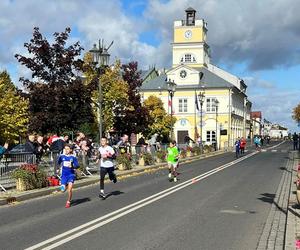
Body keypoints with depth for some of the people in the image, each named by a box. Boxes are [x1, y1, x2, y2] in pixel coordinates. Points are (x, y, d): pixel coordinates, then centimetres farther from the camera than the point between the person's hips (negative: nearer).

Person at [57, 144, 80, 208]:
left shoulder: (73, 157, -7)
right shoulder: (62, 156, 0)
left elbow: (77, 165, -10)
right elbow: (58, 163, 21)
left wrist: (72, 166, -25)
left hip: (71, 174, -2)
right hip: (64, 174, 2)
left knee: (69, 189, -11)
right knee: (62, 190, -3)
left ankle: (68, 202, 9)